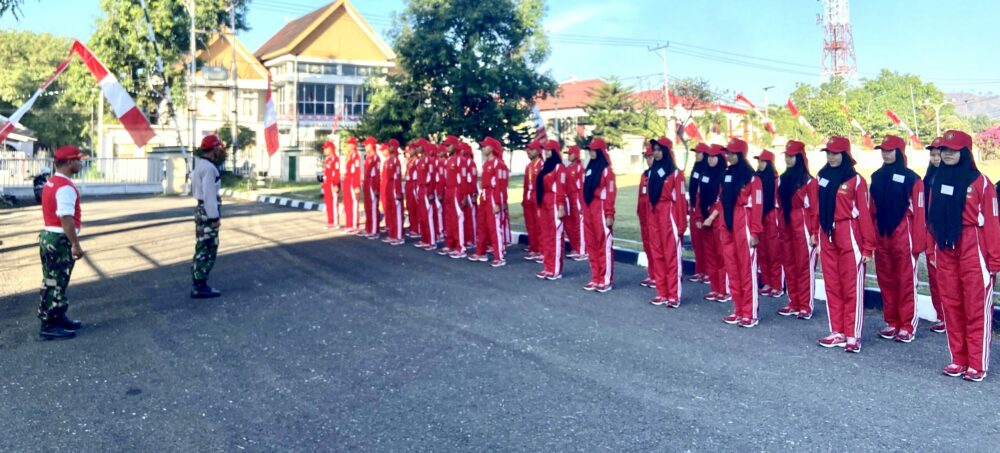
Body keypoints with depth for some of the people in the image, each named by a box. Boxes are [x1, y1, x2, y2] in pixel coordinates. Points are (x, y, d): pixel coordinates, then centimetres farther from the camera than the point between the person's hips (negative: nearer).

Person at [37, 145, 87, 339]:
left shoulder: (51, 183, 14)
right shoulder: (65, 187, -20)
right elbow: (66, 219, -25)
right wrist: (76, 244, -22)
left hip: (48, 236, 10)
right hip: (60, 240, -10)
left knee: (54, 282, 17)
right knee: (55, 284, -4)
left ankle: (58, 318, 27)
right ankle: (49, 325, 2)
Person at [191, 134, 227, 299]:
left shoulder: (201, 165, 16)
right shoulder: (208, 168, -18)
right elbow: (209, 195, -22)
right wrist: (214, 217, -20)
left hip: (203, 211, 11)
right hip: (208, 213, -11)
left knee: (203, 248, 16)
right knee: (207, 250, -7)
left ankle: (198, 284, 22)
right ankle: (200, 287, -5)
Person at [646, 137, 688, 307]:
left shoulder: (675, 173, -7)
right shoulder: (652, 171, 13)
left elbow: (681, 199, -10)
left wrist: (681, 224, -12)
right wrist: (649, 217, 13)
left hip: (669, 215, -7)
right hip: (654, 215, 7)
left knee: (672, 255, -3)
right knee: (658, 255, 9)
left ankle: (674, 295, 1)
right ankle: (662, 293, 17)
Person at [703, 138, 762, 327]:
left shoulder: (752, 177, -10)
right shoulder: (726, 175, 11)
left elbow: (757, 206, -13)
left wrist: (755, 232, -15)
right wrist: (712, 217, 9)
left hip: (744, 225, -7)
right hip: (727, 226, 7)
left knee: (747, 269, -3)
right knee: (732, 268, 10)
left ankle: (750, 314, 4)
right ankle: (738, 310, 20)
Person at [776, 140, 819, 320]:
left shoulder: (809, 181, -8)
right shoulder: (782, 179, 11)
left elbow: (814, 209, -9)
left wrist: (814, 233, -12)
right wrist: (778, 226, 11)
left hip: (803, 227, -6)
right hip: (785, 227, 6)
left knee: (804, 266, 0)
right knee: (789, 265, 10)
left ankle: (806, 306, 6)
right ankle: (793, 303, 18)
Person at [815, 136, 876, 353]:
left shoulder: (856, 180, -6)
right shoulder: (823, 178, 11)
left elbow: (865, 214, -8)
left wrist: (868, 247, -11)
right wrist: (816, 237, 7)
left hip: (849, 236, -6)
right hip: (827, 237, 6)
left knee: (852, 287, -1)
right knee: (832, 286, 9)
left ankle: (853, 336, 4)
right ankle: (837, 332, 18)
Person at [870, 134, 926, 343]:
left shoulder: (911, 178, -6)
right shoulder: (876, 177, 10)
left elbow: (919, 212, -8)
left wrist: (918, 241, -10)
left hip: (903, 234, -5)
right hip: (881, 235, 5)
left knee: (906, 281, 0)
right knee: (886, 280, 10)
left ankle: (907, 326, 8)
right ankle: (892, 322, 21)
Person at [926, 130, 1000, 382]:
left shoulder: (980, 182, -7)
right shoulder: (938, 181, 10)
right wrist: (931, 250, 9)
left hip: (973, 248, -5)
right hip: (945, 249, 5)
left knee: (976, 307, 0)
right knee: (951, 305, 9)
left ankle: (977, 365, 7)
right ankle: (958, 360, 19)